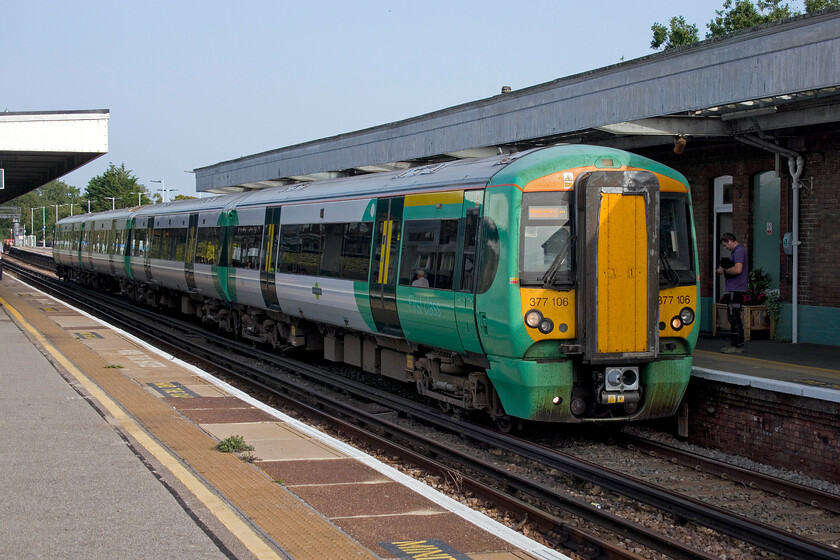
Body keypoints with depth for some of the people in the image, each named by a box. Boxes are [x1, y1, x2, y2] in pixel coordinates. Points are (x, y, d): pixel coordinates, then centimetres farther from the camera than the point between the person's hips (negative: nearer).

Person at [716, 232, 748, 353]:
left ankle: (737, 346, -8)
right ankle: (738, 344, 19)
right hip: (735, 290, 11)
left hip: (736, 290, -11)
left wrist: (724, 271, -11)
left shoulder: (739, 251, -13)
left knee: (735, 319, -9)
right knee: (735, 318, 14)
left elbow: (737, 269, -25)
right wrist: (724, 270, 12)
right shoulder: (738, 251, 20)